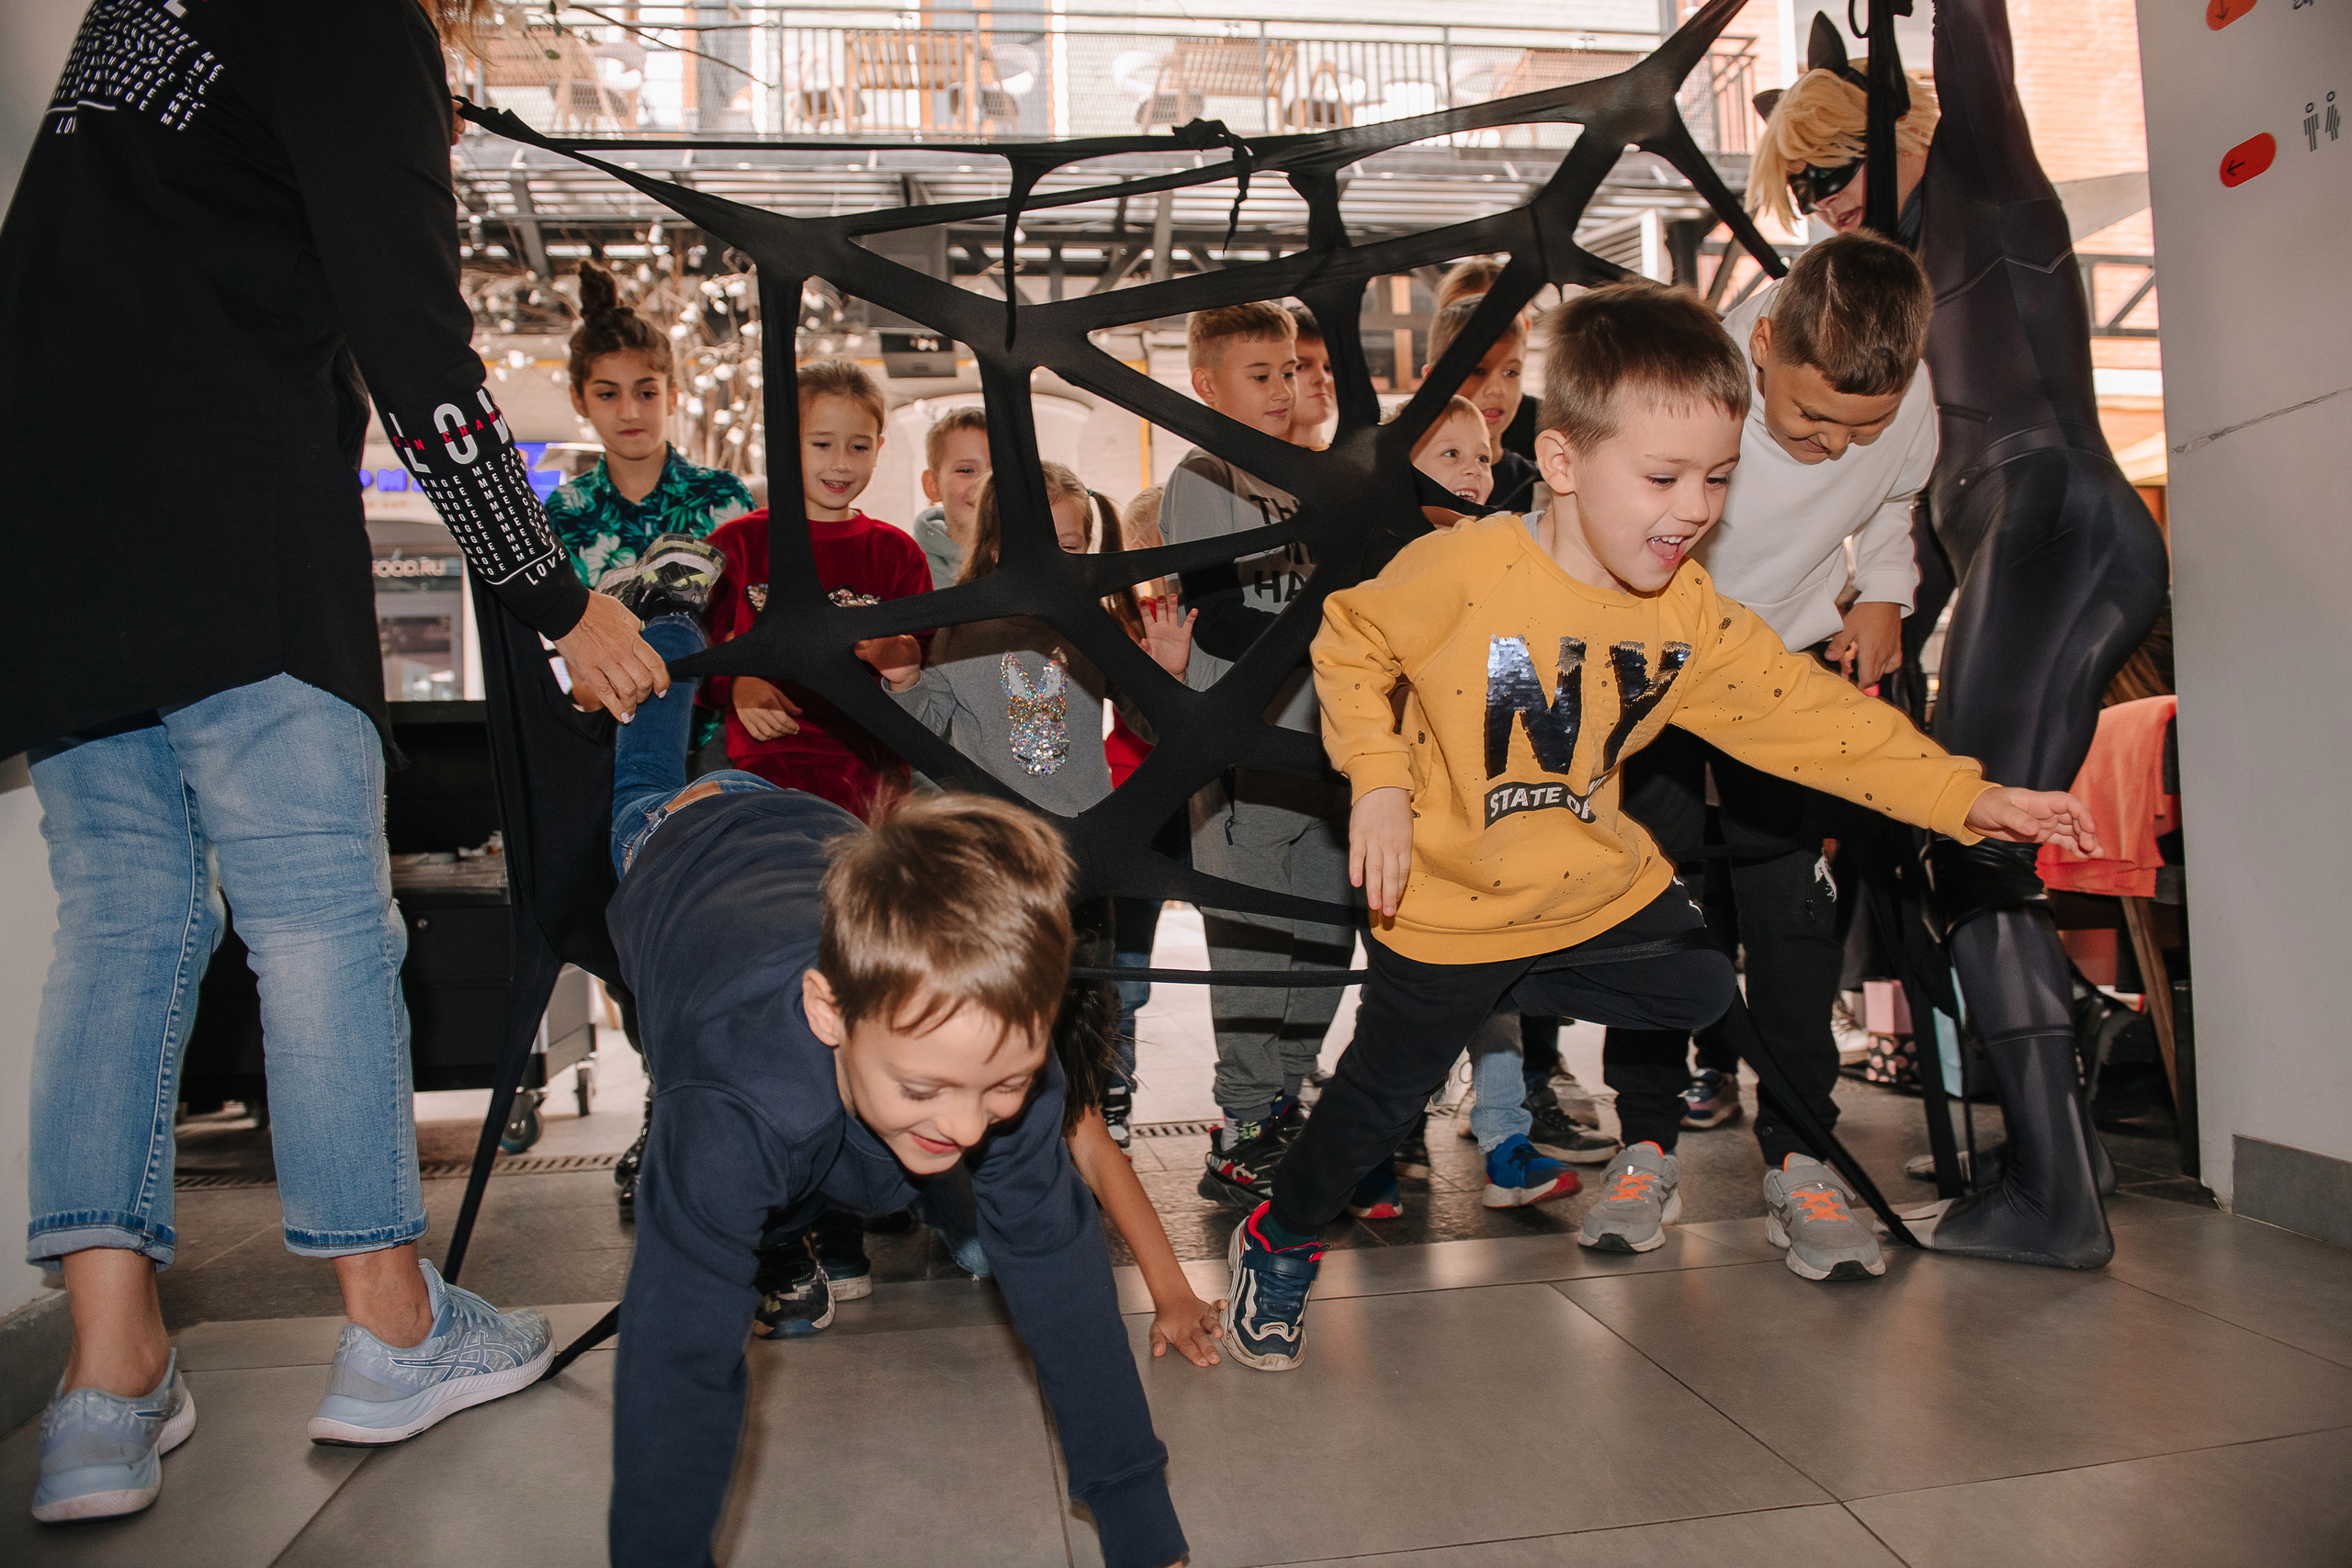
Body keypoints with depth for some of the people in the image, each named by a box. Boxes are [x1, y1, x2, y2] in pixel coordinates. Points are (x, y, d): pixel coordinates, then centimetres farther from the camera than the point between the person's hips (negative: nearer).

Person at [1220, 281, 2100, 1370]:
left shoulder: (1693, 617, -8)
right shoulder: (1462, 572, -23)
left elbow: (1808, 717, -5)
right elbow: (1349, 645, -9)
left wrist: (1965, 796, -12)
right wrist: (1378, 779, -18)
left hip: (1602, 892, 5)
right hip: (1450, 909, -4)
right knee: (1381, 1097, 8)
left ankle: (1642, 1145, 41)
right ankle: (1276, 1242, 35)